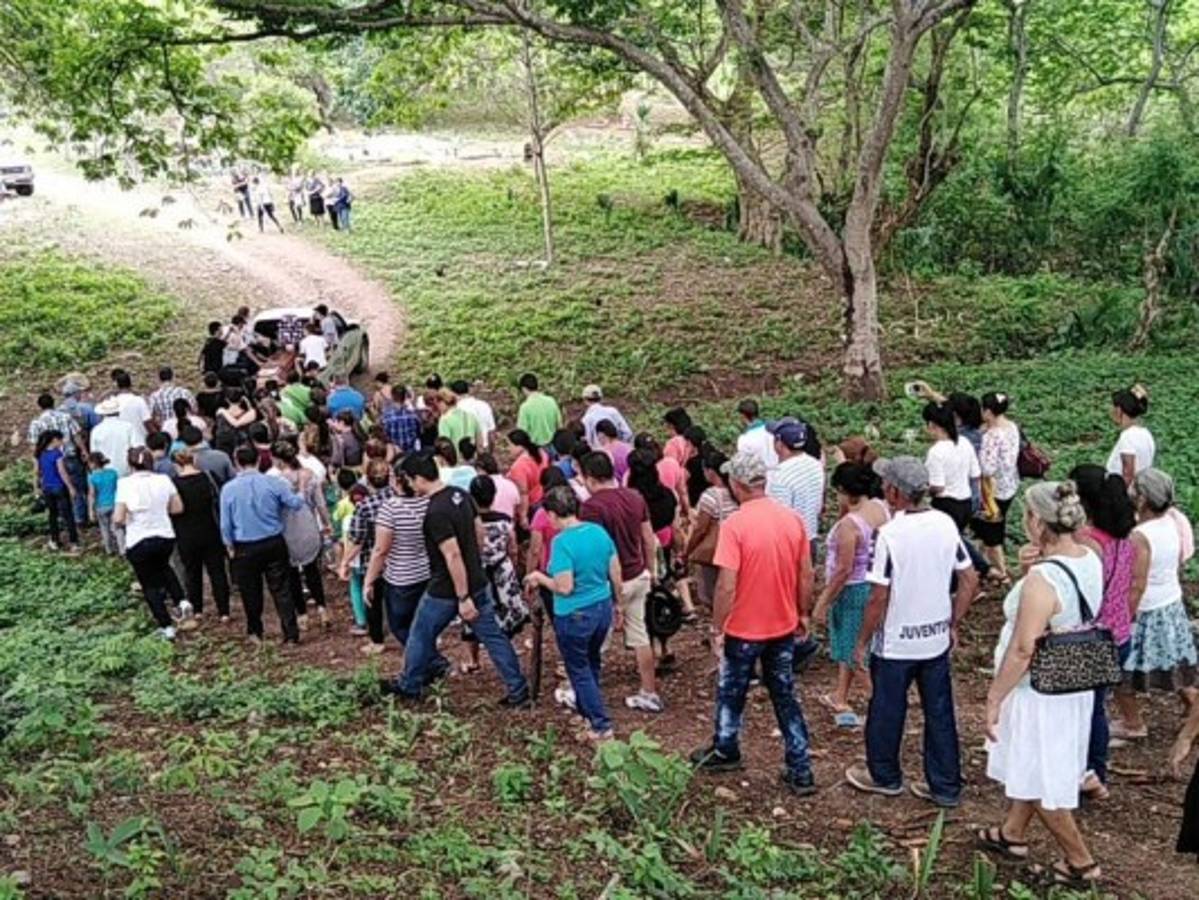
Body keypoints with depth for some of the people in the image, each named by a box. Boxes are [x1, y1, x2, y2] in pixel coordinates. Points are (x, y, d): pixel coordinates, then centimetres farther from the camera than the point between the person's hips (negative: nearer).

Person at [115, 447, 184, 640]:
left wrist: (121, 522, 5)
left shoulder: (126, 484, -14)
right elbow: (177, 508, 1)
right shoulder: (163, 480, -4)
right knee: (162, 567, 34)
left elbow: (118, 519, -17)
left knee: (149, 585, 14)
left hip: (138, 542, -3)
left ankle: (167, 626, 16)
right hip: (166, 537, 3)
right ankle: (181, 600, 17)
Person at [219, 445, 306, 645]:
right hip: (274, 544, 0)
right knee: (281, 589, 6)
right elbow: (295, 503, -5)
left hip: (245, 548, 0)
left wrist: (229, 546, 12)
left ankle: (255, 633, 27)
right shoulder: (273, 483, -9)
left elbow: (225, 524, -3)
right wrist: (301, 495, 18)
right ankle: (291, 634, 6)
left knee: (251, 592, 15)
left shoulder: (228, 489, -8)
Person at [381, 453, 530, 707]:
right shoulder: (461, 495, 0)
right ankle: (519, 692, 13)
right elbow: (478, 531, 11)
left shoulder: (435, 512, -25)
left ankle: (410, 685, 35)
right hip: (478, 583, 7)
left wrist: (463, 598, -23)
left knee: (420, 637, 16)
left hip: (446, 591, -7)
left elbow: (453, 555, -27)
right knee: (493, 637, 11)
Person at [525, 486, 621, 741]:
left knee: (579, 670, 11)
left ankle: (601, 726, 13)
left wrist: (540, 578, -7)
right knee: (592, 664, 25)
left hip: (574, 616, -7)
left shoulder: (563, 542, -22)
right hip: (602, 609, 7)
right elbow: (616, 576, 4)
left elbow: (564, 587, -24)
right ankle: (587, 711, 42)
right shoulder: (600, 532, -2)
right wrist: (618, 605, 17)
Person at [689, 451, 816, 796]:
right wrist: (802, 615, 17)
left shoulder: (735, 524, -21)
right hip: (783, 627, 5)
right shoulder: (793, 520, -5)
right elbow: (806, 578, 2)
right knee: (785, 697, 15)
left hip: (744, 629, -4)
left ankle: (725, 751, 38)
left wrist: (716, 629, -10)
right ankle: (800, 772, 16)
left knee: (731, 693, 18)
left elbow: (727, 586, -21)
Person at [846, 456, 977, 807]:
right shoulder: (946, 524, -4)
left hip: (895, 643, -5)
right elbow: (969, 581, 2)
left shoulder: (889, 534, -22)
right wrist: (953, 624, 13)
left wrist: (862, 642, -7)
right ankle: (946, 786, 24)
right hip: (937, 640, 5)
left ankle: (884, 776, 32)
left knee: (887, 711, 14)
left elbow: (879, 598, -19)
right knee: (939, 712, 15)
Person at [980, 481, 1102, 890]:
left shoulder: (1042, 580, -31)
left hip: (1039, 694, -9)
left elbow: (1022, 651, -28)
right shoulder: (1090, 560, -5)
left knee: (1040, 782, 12)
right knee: (1031, 767, 27)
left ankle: (1081, 863, 24)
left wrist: (994, 698, -16)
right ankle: (1012, 834, 45)